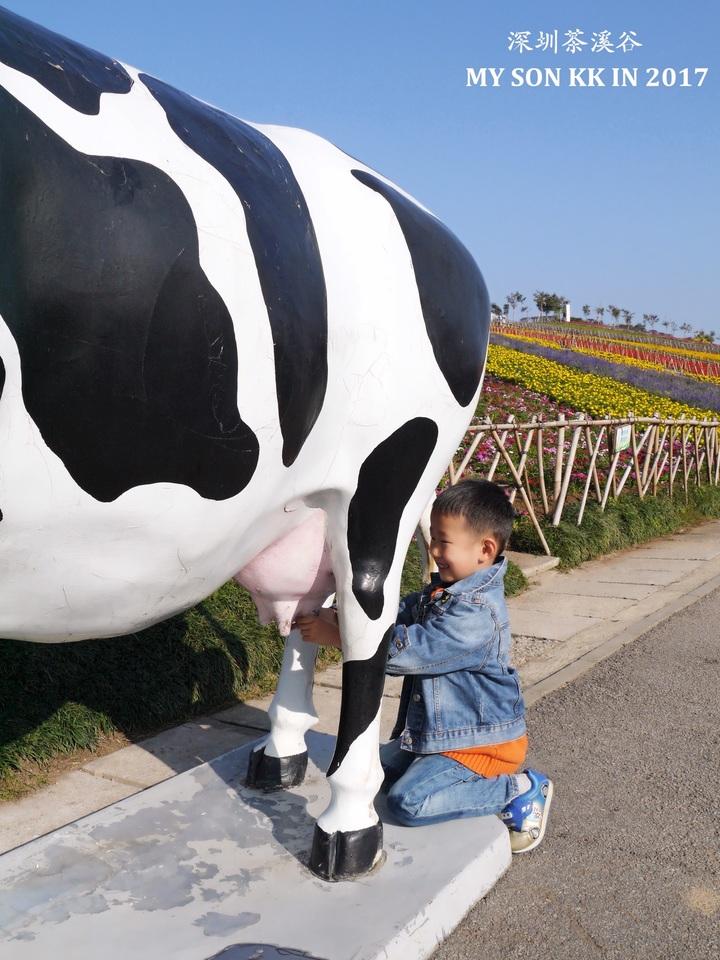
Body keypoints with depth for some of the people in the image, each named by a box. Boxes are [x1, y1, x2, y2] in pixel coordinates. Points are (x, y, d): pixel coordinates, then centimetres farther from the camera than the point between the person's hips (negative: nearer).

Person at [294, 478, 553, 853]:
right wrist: (341, 615, -12)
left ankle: (519, 791, -4)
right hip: (435, 730, 10)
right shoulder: (442, 591, 3)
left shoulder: (477, 614, -28)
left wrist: (336, 635, -27)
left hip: (482, 739, -10)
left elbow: (409, 649, -31)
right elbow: (400, 612, 5)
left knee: (408, 801, -21)